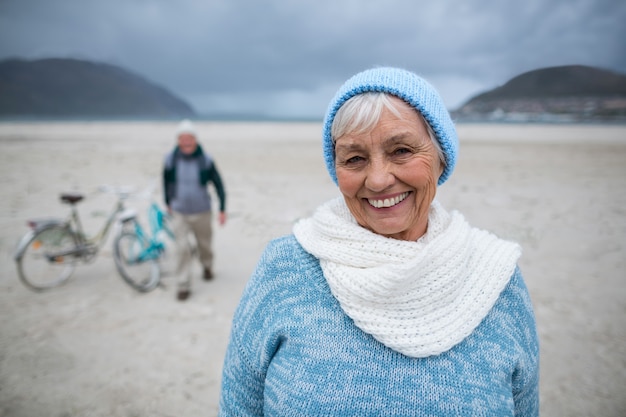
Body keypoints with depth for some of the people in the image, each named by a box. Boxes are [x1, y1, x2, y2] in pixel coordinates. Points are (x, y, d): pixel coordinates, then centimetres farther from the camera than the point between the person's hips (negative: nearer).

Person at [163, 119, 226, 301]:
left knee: (204, 243, 16)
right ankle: (183, 286, 6)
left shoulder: (206, 160, -12)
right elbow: (166, 182, 10)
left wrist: (222, 209, -3)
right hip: (179, 213, 0)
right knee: (182, 249, -5)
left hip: (202, 212, 0)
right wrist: (168, 203, 18)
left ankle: (207, 266, 46)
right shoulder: (170, 159, -8)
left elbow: (218, 184, -3)